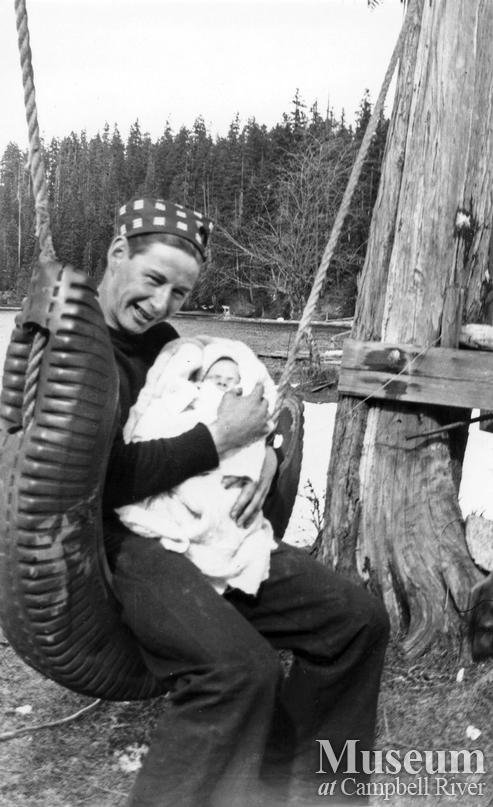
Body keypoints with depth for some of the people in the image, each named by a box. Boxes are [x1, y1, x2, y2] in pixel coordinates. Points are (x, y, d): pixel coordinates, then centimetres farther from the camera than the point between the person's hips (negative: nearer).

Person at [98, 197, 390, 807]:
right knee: (239, 668, -34)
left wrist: (264, 453, 2)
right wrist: (220, 437, -14)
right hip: (110, 535, -8)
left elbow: (239, 408, 25)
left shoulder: (161, 339, 16)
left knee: (358, 620, -1)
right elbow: (107, 478, -19)